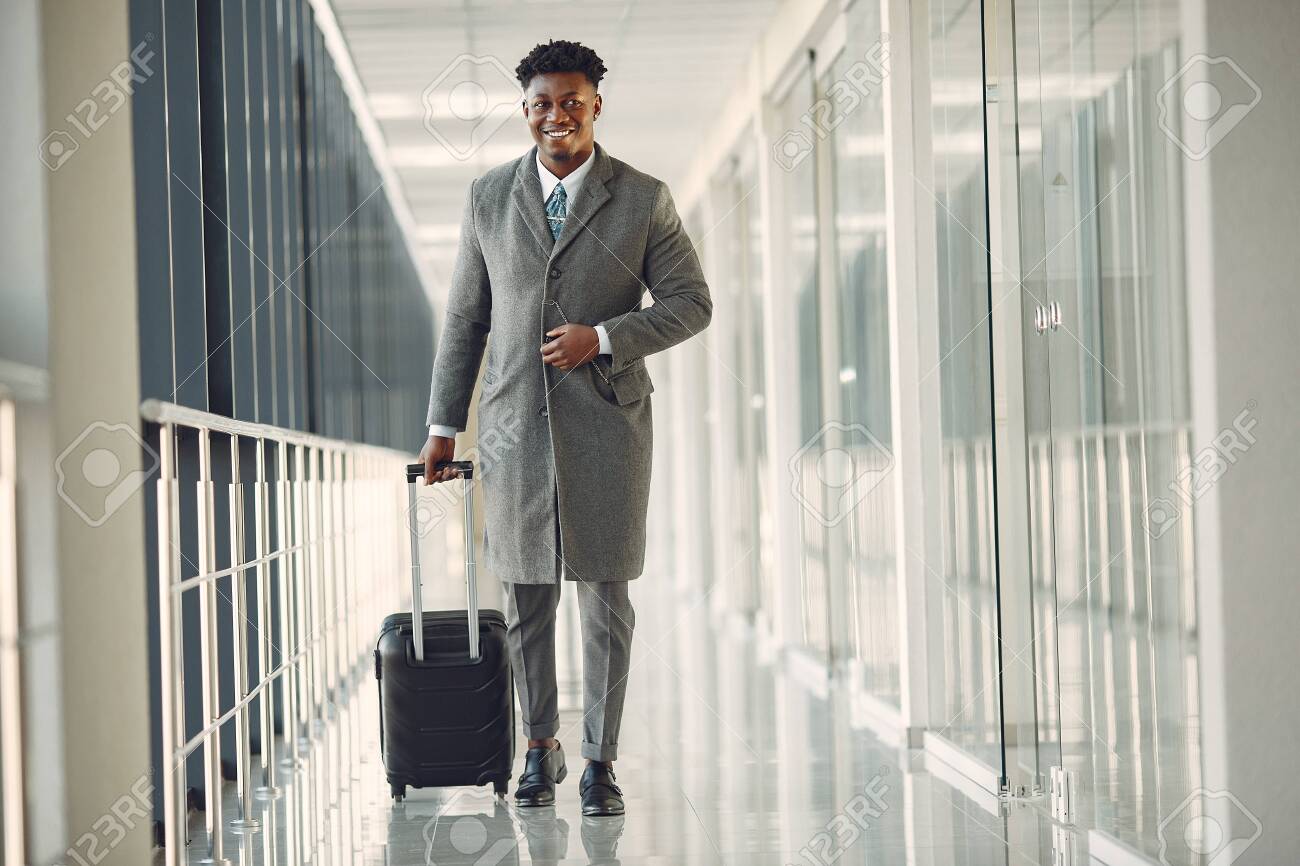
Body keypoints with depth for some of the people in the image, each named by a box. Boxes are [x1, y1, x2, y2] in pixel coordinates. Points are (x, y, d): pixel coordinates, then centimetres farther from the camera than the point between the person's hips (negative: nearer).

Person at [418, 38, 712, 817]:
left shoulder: (643, 198, 0)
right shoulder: (489, 197, 6)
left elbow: (692, 303, 1)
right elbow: (466, 317, 11)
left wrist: (605, 337, -13)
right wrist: (445, 424, 9)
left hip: (606, 422, -2)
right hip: (515, 423, 2)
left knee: (606, 598, 2)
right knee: (526, 596, 8)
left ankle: (600, 761, 12)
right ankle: (541, 746, 25)